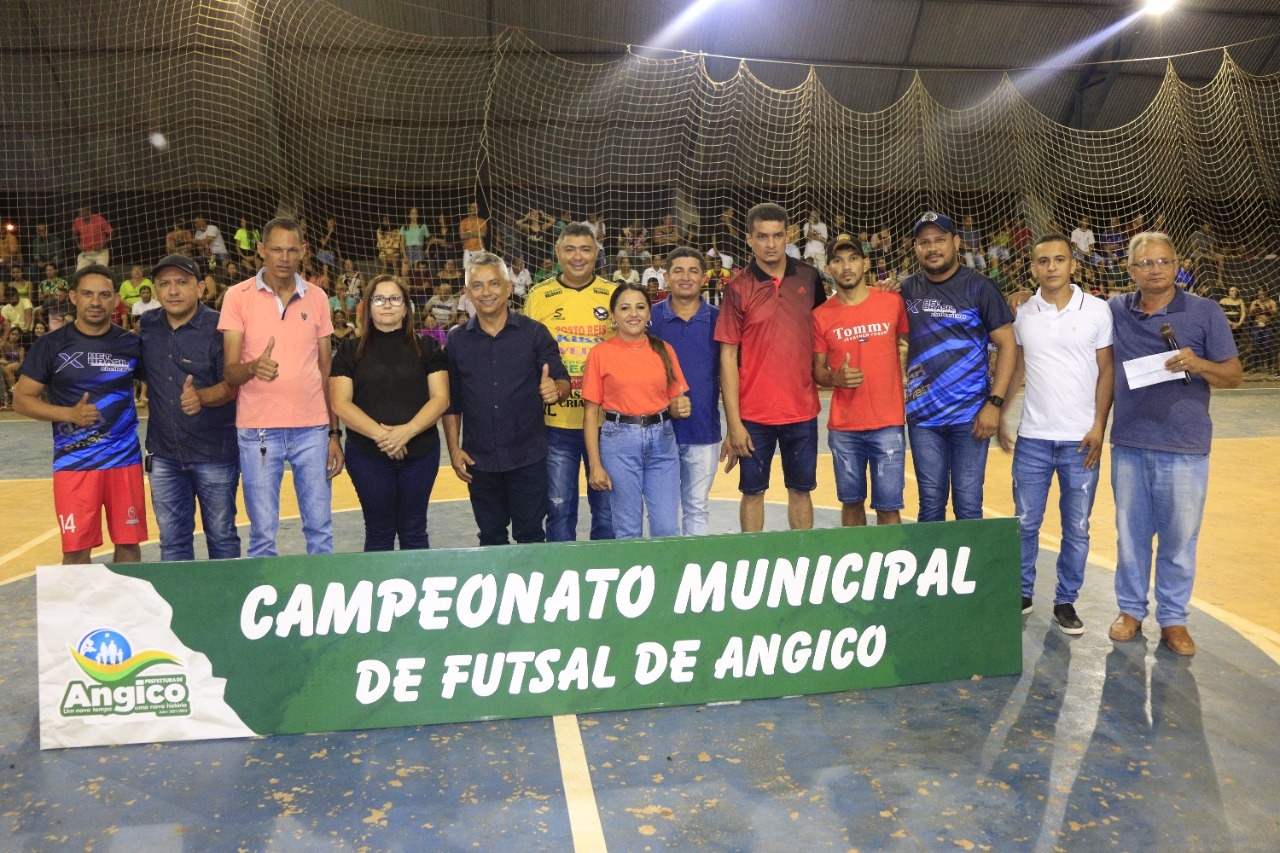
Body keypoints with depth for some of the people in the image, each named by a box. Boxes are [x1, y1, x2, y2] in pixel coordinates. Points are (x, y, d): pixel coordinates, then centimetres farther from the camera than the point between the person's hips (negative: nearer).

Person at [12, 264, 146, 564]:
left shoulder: (131, 344, 2)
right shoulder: (50, 344, -1)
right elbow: (22, 399, 1)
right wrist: (70, 414, -15)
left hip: (125, 459, 1)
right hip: (73, 463, -1)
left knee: (129, 543, 7)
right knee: (76, 550, 4)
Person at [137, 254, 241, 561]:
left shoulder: (218, 327, -12)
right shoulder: (146, 326, 4)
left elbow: (233, 385, -17)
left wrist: (201, 397, -33)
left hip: (214, 453, -4)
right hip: (164, 454, 5)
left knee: (221, 535, 8)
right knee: (172, 539, 12)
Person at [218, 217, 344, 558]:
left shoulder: (317, 298, 7)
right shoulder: (238, 296, -1)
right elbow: (230, 372, -4)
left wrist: (334, 432, 6)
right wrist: (252, 367, -28)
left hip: (313, 428, 2)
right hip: (257, 429, -2)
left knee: (320, 528, 7)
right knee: (263, 532, 4)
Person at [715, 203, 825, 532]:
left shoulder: (809, 278, 2)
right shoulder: (737, 288, -6)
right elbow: (728, 357, -6)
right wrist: (733, 422, -10)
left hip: (802, 409, 2)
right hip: (754, 414, -2)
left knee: (801, 490, 12)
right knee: (753, 492, 8)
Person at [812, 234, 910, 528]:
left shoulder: (893, 302, -2)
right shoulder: (821, 315, -1)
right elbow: (817, 371, 5)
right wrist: (836, 378, -16)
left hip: (888, 424, -1)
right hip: (843, 428, 1)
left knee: (888, 506, 1)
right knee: (851, 501, 12)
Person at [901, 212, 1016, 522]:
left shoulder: (978, 287, -4)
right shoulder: (908, 290, 6)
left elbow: (1007, 345, -5)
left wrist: (994, 402, -13)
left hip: (970, 415, -3)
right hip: (923, 415, 3)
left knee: (968, 507, 3)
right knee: (930, 505, 11)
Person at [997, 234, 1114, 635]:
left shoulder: (1098, 310, -2)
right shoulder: (1021, 314, 3)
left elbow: (1106, 370, -1)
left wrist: (1099, 427, -7)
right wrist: (1001, 415, 6)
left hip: (1080, 439, -1)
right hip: (1032, 437, 1)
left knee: (1076, 528, 7)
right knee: (1026, 522, 8)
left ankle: (1066, 601, 21)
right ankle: (1022, 593, 23)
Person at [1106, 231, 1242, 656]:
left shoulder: (1205, 311, -2)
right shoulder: (1115, 310, 4)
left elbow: (1234, 374, -1)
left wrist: (1199, 365, -21)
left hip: (1184, 449, -2)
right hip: (1129, 445, 2)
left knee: (1179, 539, 6)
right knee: (1131, 533, 12)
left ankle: (1173, 618, 20)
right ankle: (1131, 609, 26)